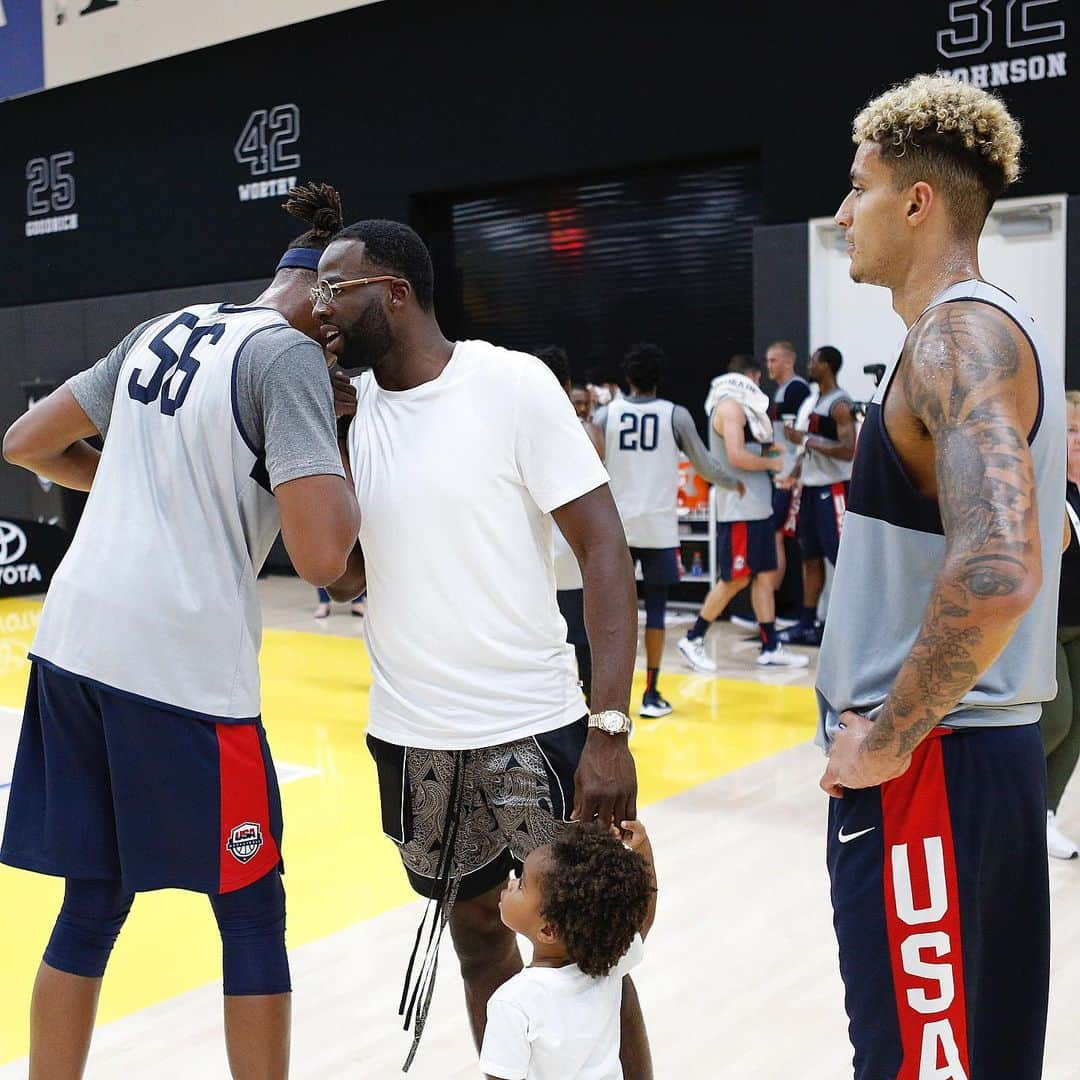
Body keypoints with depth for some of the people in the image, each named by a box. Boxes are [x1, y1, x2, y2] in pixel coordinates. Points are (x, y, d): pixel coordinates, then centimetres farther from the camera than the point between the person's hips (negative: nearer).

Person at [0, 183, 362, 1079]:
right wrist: (346, 456, -1)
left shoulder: (163, 329, 14)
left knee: (93, 906, 18)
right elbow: (323, 558, -18)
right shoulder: (291, 355, -8)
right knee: (251, 915, 10)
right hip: (181, 666, -7)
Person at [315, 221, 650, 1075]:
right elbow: (345, 579, 7)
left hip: (532, 726, -5)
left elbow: (604, 548, -13)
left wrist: (610, 727, -20)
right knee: (475, 932, 17)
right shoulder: (349, 408, 5)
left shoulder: (512, 384, -11)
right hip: (411, 736, 5)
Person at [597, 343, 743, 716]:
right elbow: (704, 465, 6)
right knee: (656, 609, 5)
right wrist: (734, 483, 25)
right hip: (658, 527, -1)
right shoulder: (675, 415, -1)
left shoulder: (606, 414, 1)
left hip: (616, 526, 1)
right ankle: (651, 695, 7)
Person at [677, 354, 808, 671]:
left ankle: (770, 648, 13)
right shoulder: (730, 406, -12)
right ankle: (693, 639, 6)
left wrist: (769, 451, 7)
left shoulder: (741, 407, 18)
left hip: (757, 505, 10)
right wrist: (772, 463, -10)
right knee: (735, 579, -5)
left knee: (765, 575, 9)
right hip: (739, 507, -10)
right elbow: (736, 456, -22)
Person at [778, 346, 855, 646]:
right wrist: (796, 473, 10)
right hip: (811, 487, 9)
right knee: (811, 557, 12)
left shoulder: (840, 404, -14)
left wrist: (805, 441, -22)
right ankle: (808, 624, 18)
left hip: (832, 489, -9)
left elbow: (848, 451, -24)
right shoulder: (816, 400, 15)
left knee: (842, 559, -7)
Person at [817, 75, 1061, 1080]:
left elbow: (995, 570, -33)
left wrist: (888, 740, -21)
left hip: (929, 768, -10)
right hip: (953, 749, 10)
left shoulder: (960, 335, -18)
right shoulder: (975, 330, 14)